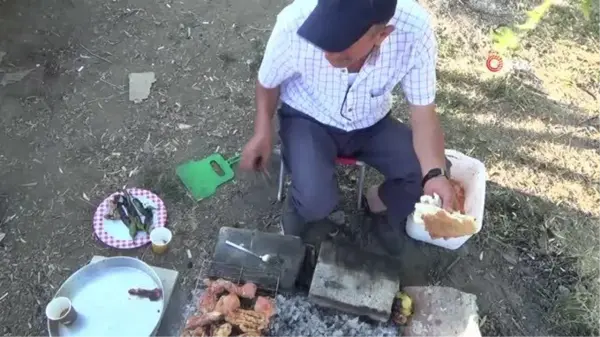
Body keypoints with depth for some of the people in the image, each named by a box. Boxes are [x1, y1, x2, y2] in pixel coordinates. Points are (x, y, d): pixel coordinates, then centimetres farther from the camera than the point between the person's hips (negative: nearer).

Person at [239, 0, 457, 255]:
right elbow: (268, 82, -9)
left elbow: (423, 114, -18)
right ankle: (298, 208, 13)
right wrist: (263, 130, -25)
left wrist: (436, 174, -34)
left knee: (432, 173, -16)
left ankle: (382, 206, 18)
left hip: (372, 124, 2)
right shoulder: (296, 22, -31)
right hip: (308, 119, -2)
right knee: (316, 202, -26)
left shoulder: (415, 30, -30)